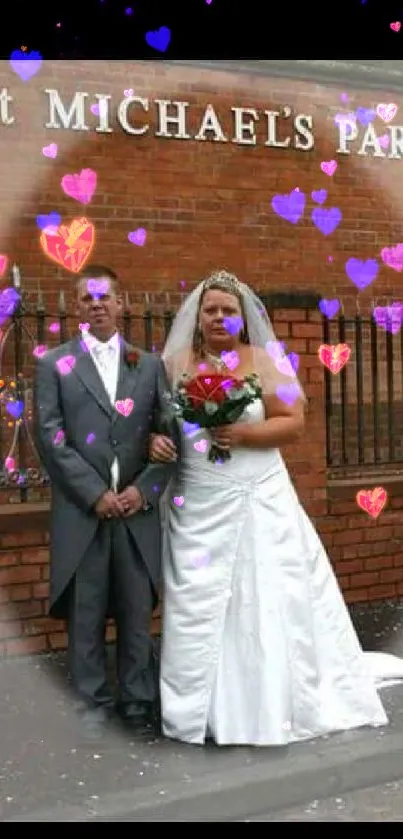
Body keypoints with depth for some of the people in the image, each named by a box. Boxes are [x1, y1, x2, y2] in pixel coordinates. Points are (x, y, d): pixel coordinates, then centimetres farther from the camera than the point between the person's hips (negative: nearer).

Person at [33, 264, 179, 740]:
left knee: (138, 612, 7)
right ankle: (93, 702, 20)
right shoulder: (54, 364, 6)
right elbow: (50, 437, -4)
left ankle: (138, 701, 21)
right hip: (81, 512, -1)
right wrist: (95, 494, -11)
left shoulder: (150, 365, 12)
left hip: (138, 509, 2)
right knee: (86, 615, 5)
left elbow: (170, 433, 6)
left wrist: (144, 489, -8)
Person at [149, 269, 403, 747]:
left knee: (263, 601, 1)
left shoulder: (265, 361, 0)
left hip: (257, 503, -1)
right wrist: (156, 441, -13)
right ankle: (202, 708, 14)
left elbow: (293, 422, -4)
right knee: (197, 606, 2)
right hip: (196, 508, 2)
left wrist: (245, 433, -18)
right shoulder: (176, 364, 6)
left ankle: (268, 705, 15)